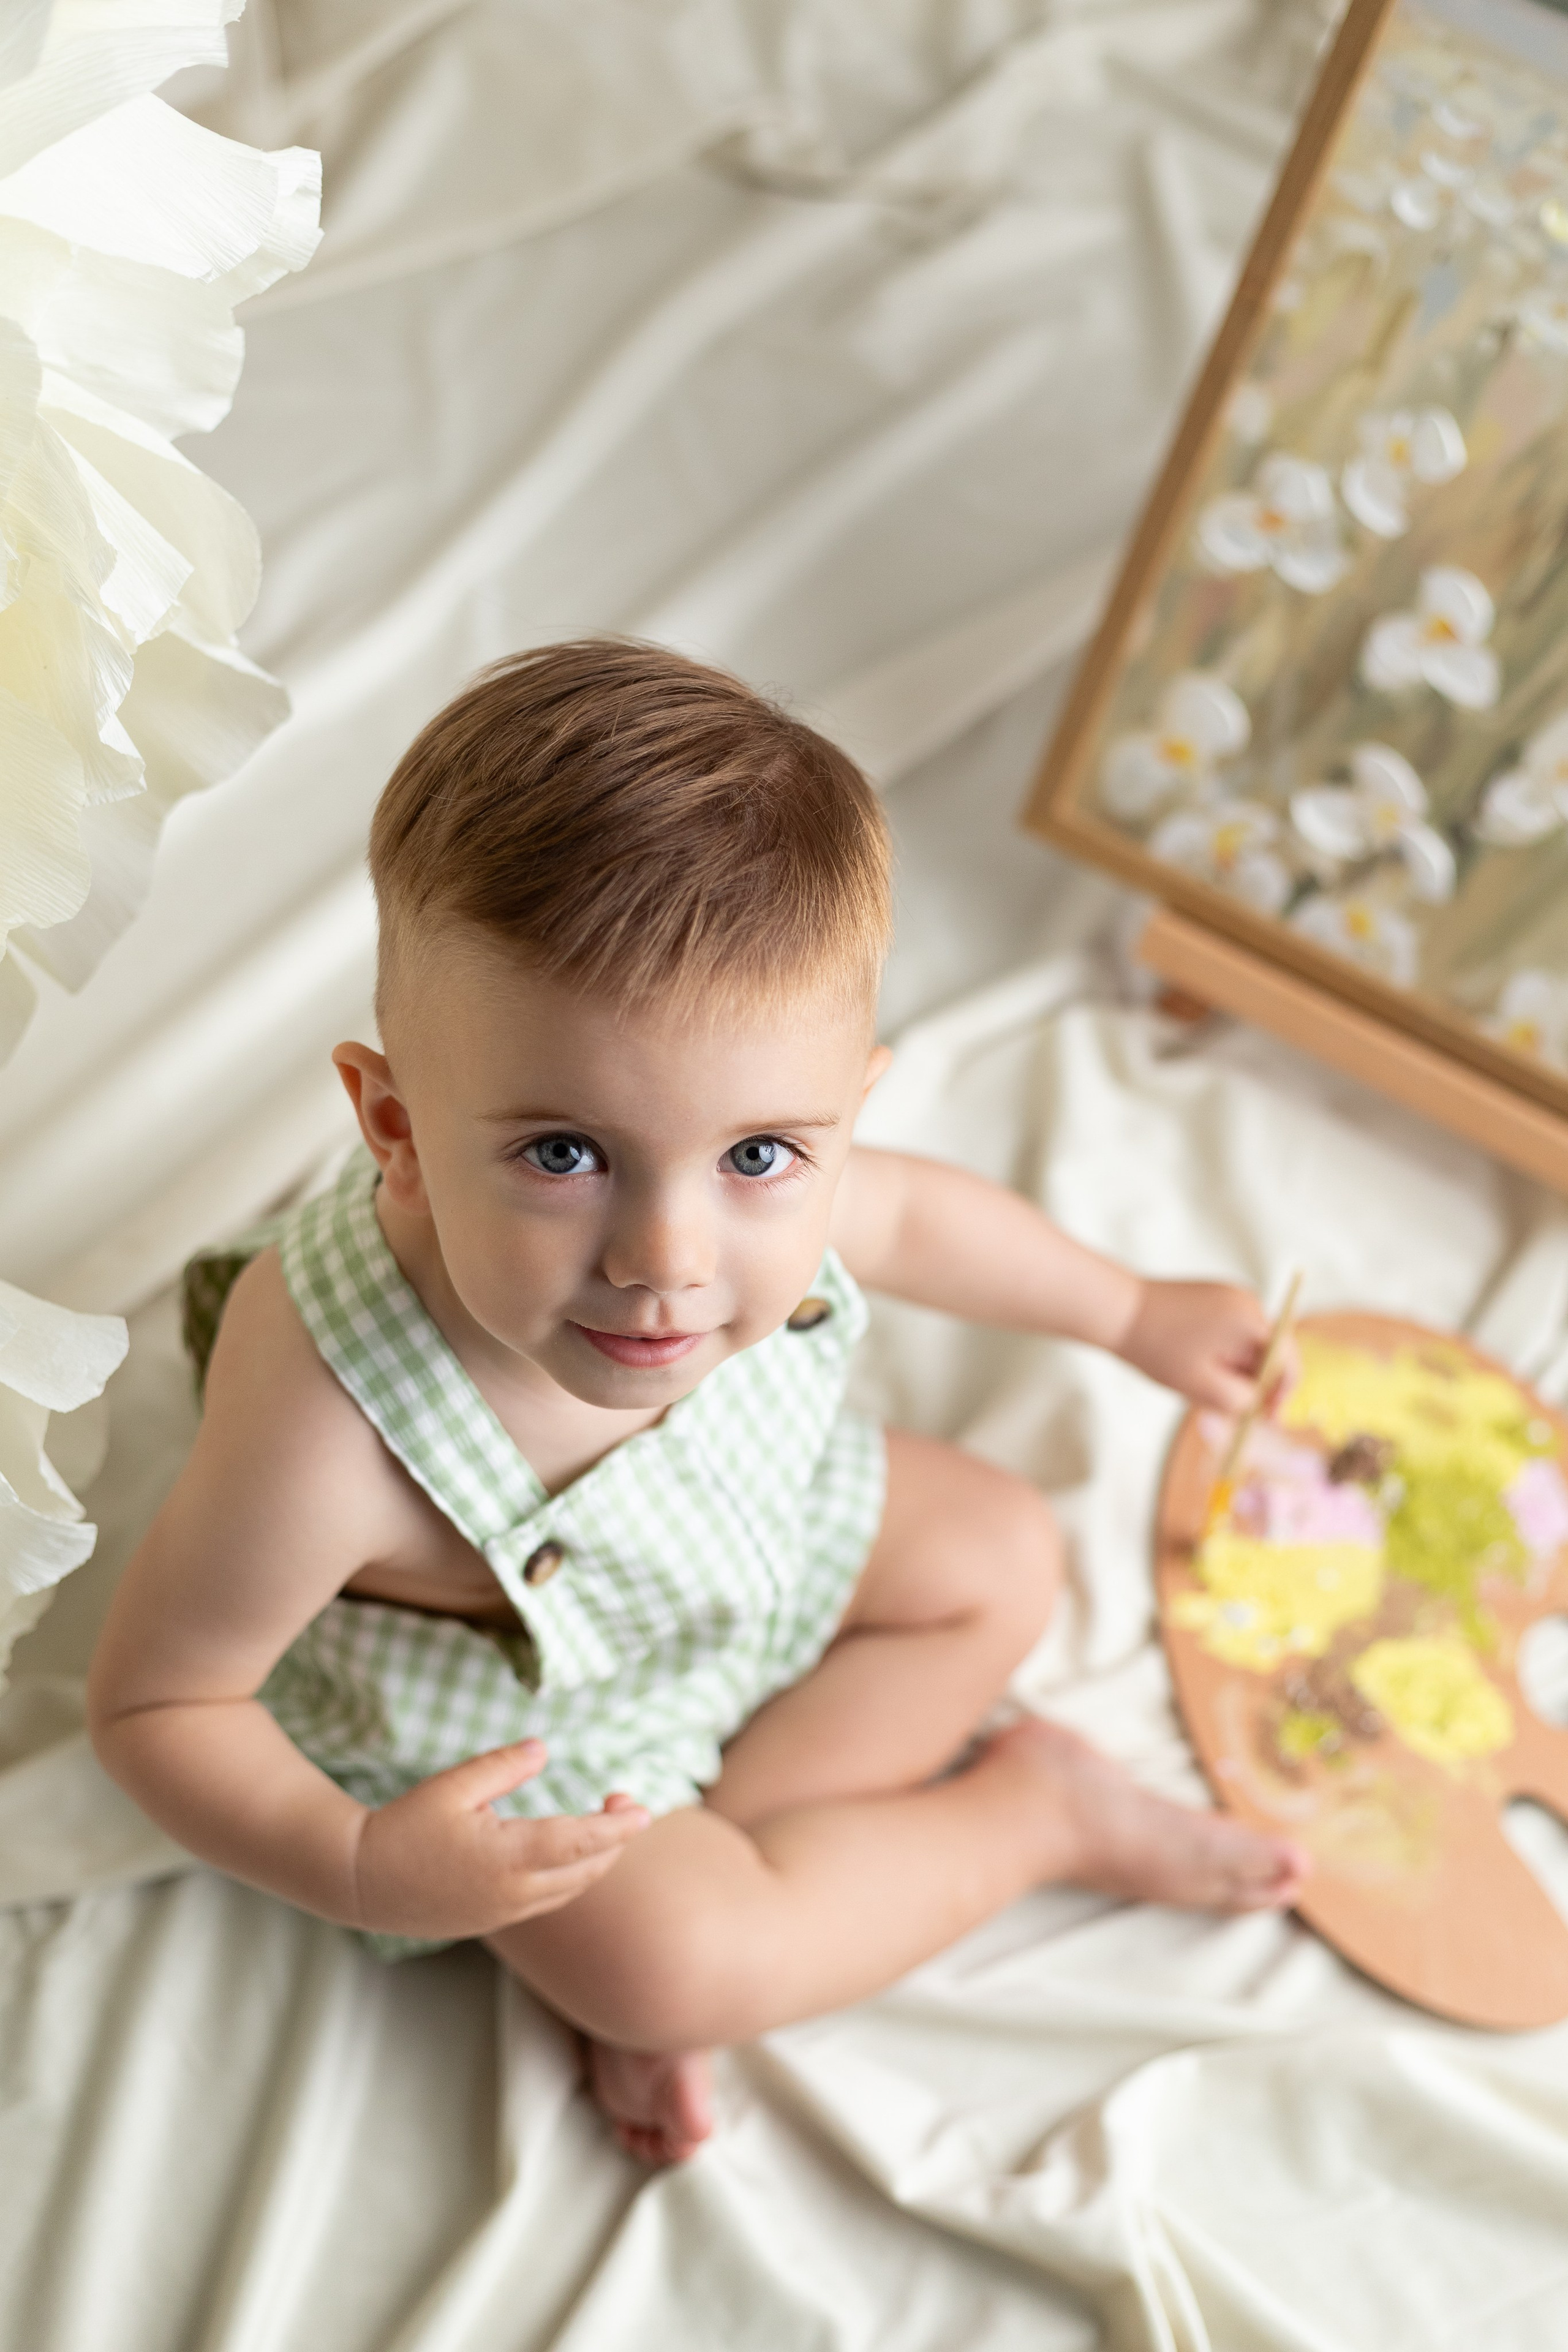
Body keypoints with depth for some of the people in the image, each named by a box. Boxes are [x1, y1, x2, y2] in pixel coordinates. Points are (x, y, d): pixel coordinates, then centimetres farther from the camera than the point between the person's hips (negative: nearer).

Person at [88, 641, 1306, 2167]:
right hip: (513, 1725, -4)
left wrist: (1132, 1317, 10)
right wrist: (354, 1869, -42)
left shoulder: (740, 1193, -30)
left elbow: (915, 1215, -4)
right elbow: (152, 1699, -27)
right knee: (672, 1962, -17)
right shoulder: (335, 1447, -46)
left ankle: (734, 1818, 6)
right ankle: (1030, 1802, 10)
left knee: (1005, 1564, 8)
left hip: (744, 1529, 5)